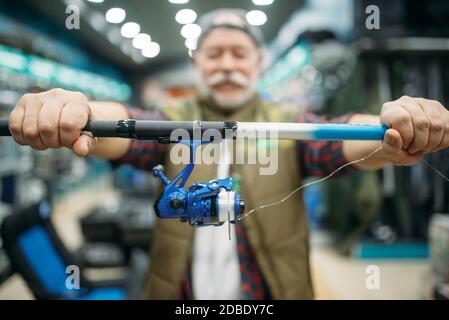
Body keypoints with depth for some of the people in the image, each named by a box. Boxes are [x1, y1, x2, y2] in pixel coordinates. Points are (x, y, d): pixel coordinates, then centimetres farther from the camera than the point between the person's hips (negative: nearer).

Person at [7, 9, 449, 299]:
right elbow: (116, 124, -19)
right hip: (178, 293, 1)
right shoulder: (172, 125, 1)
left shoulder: (289, 126, -1)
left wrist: (408, 125, -42)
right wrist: (62, 110, -42)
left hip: (273, 293, 0)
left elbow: (352, 137, -19)